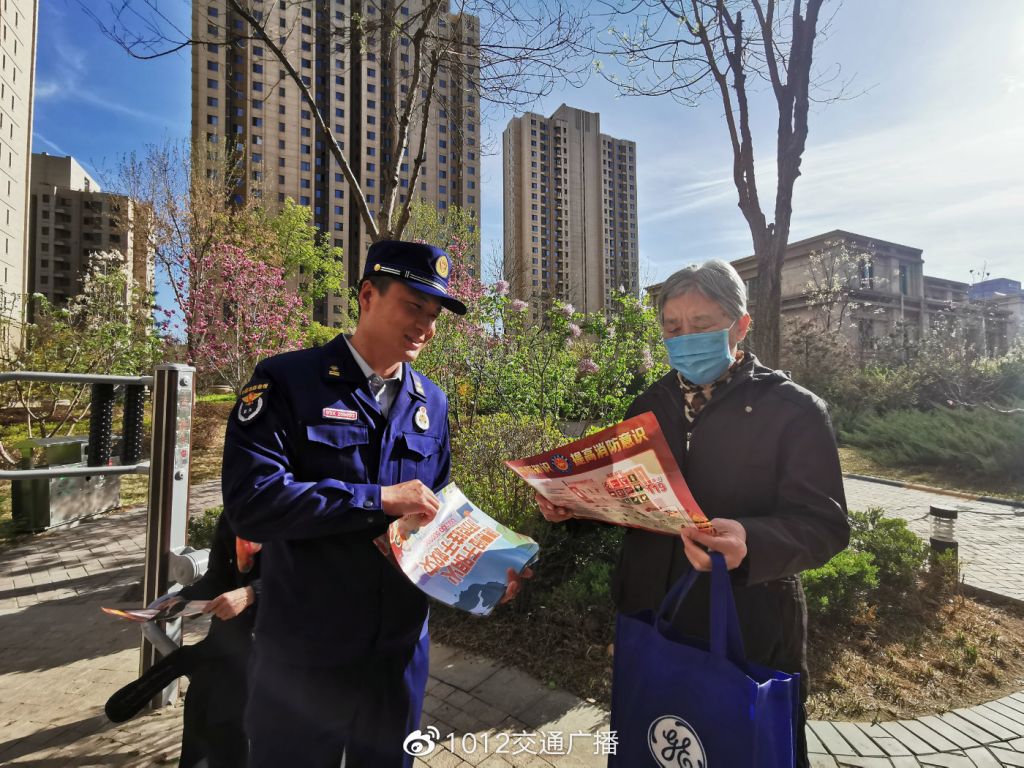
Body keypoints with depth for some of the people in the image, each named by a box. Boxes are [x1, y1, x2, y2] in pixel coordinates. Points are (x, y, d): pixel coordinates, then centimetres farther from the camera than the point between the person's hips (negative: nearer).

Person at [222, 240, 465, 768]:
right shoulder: (287, 382, -14)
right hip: (303, 652, -4)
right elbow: (251, 500, -24)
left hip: (402, 647, 5)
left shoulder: (432, 403, 3)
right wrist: (379, 499, -24)